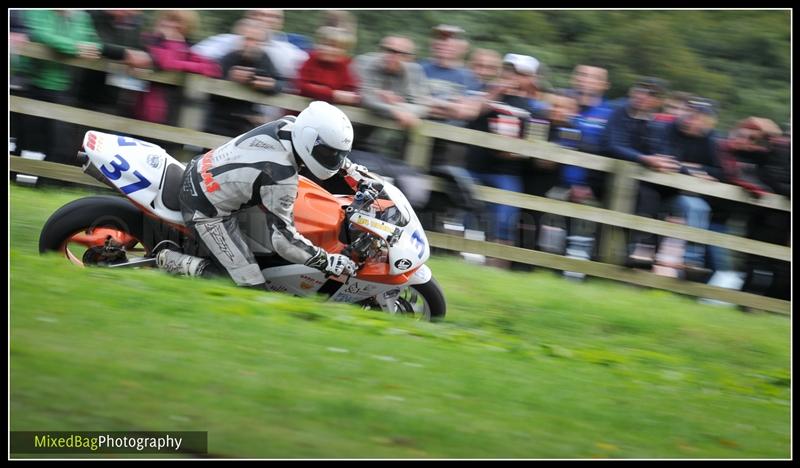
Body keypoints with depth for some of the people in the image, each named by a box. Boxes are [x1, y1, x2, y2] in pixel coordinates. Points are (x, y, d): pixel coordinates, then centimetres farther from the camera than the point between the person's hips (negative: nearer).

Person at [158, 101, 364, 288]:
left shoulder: (288, 125, -8)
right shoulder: (281, 177, -30)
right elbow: (281, 238, -26)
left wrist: (350, 168, 20)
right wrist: (327, 261, -22)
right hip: (206, 212, -9)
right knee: (252, 287, -11)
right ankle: (169, 260, -4)